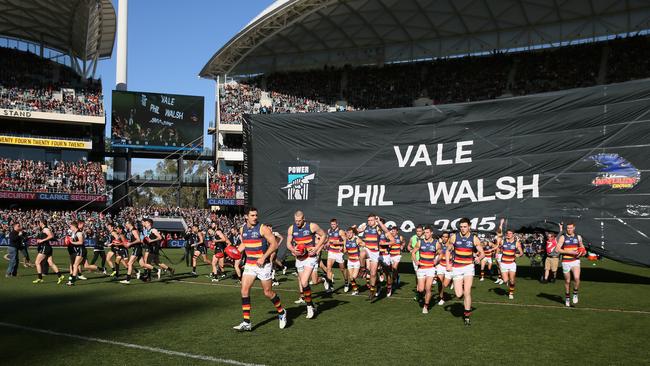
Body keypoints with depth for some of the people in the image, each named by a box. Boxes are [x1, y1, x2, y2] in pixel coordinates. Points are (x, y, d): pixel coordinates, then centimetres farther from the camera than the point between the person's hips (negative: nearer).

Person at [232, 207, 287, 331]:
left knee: (268, 292, 3)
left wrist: (263, 257, -20)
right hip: (249, 264, 5)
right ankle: (246, 323, -2)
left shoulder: (263, 229, -12)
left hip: (263, 264, -5)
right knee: (244, 290, -7)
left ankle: (281, 313, 29)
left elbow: (274, 244, -13)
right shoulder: (242, 229, 5)